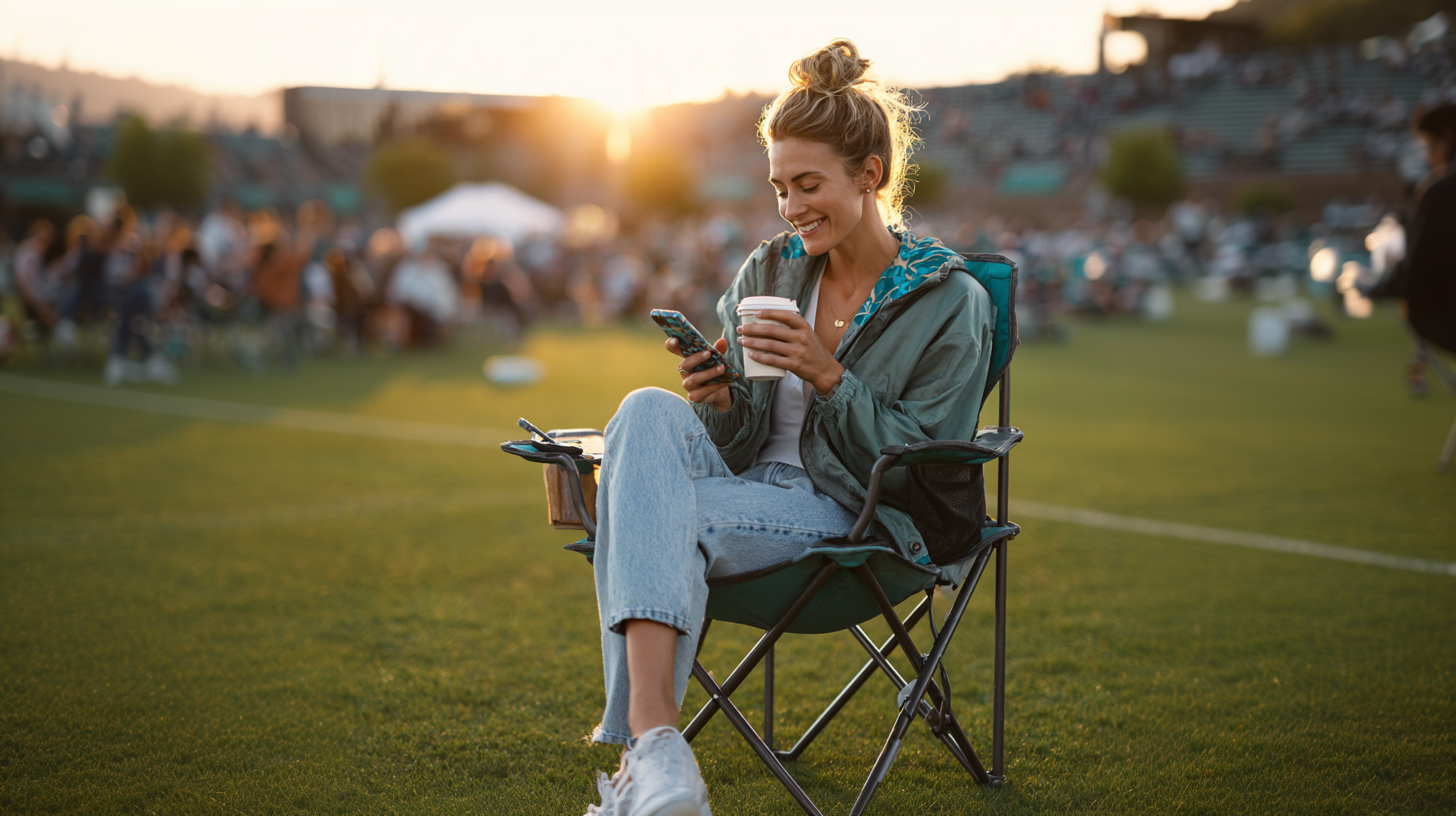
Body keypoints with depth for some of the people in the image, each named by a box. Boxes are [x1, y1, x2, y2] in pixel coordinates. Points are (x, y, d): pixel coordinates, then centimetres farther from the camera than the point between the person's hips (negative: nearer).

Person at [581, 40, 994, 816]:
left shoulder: (951, 303, -4)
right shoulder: (766, 273, 9)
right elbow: (740, 445, 8)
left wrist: (828, 377, -20)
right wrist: (717, 401, -16)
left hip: (848, 516, -4)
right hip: (747, 481, 5)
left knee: (668, 521, -31)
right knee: (648, 412, -29)